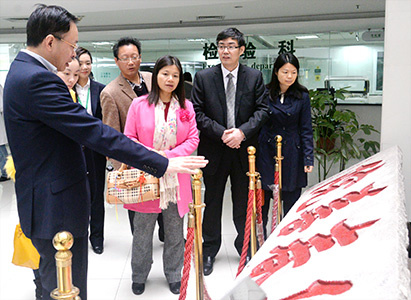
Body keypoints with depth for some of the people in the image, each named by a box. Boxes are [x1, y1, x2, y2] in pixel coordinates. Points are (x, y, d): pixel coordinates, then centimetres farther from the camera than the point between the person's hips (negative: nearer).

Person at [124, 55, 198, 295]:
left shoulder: (186, 106, 4)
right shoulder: (139, 105, -2)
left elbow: (193, 139, 1)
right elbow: (129, 138, 0)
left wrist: (169, 155, -12)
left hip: (176, 178, 2)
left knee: (175, 231, 12)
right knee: (142, 230, 9)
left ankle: (174, 275, 31)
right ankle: (139, 276, 29)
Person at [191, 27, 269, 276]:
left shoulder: (255, 77, 2)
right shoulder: (203, 78, 0)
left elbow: (263, 110, -1)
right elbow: (198, 113, -4)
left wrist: (242, 132, -15)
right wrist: (221, 133, -15)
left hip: (244, 148, 1)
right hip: (214, 150, 0)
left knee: (244, 203, 12)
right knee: (212, 203, 11)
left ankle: (245, 246, 31)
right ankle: (209, 250, 26)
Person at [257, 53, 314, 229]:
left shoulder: (302, 96, 0)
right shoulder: (264, 93, 1)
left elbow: (306, 129, 1)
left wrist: (308, 158, -6)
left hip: (291, 153, 0)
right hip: (266, 152, 1)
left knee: (291, 201, 6)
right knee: (262, 199, 5)